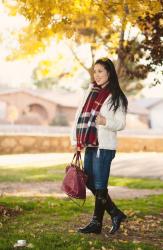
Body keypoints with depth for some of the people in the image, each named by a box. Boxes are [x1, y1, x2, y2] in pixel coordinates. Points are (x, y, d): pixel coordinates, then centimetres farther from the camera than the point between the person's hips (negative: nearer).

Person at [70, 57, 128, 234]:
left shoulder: (116, 97, -4)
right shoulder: (91, 91, 13)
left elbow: (121, 123, -8)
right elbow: (80, 115, 12)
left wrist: (106, 122, -28)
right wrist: (75, 140, 6)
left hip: (104, 146, -7)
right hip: (90, 145, 7)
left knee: (99, 186, -1)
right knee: (89, 183, 10)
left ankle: (96, 223, 13)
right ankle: (116, 214, 22)